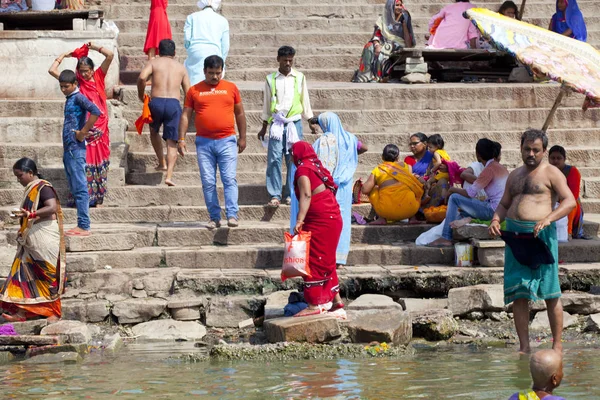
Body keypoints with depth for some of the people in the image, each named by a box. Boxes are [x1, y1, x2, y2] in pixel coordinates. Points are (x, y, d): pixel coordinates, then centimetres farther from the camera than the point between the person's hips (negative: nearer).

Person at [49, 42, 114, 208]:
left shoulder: (99, 77, 7)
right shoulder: (76, 82, 5)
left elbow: (110, 55, -1)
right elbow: (52, 70, 1)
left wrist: (94, 47, 6)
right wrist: (63, 56, 9)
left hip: (100, 130, 2)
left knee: (100, 163, 4)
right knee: (84, 163, -6)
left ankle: (98, 198, 9)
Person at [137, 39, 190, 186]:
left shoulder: (153, 62, 11)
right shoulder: (181, 67, 17)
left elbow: (142, 77, -10)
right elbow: (188, 92, 11)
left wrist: (141, 94, 6)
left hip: (156, 102, 0)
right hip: (174, 104, 0)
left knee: (154, 131, 30)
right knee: (172, 142, 2)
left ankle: (161, 163, 29)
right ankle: (169, 175, -13)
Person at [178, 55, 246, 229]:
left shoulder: (231, 88, 9)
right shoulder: (194, 91, 8)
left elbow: (240, 114, 14)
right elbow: (186, 115, 9)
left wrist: (242, 138, 10)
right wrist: (181, 139, 1)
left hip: (227, 141, -1)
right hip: (204, 142, 1)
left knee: (230, 179, -9)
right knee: (208, 182, 1)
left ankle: (232, 215, -12)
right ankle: (215, 218, 6)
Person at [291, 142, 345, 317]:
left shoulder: (303, 169, -8)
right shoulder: (317, 167, 18)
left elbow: (306, 195, -21)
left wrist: (299, 220, -29)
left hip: (320, 221, -9)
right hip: (333, 217, 9)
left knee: (314, 261, -6)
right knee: (326, 262, 16)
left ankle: (315, 304, -8)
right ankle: (336, 300, 18)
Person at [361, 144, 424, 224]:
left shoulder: (377, 170, 7)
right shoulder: (405, 166, 12)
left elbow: (365, 190, 0)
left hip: (388, 212, -1)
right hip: (409, 209, 1)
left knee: (373, 190, 24)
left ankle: (382, 219, 14)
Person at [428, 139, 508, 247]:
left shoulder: (490, 169, -14)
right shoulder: (501, 167, 14)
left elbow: (470, 193, -15)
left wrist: (453, 189, 1)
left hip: (493, 210, -9)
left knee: (454, 198, -6)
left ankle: (446, 238, -7)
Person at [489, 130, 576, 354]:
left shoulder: (551, 173, 1)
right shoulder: (515, 176, 20)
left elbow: (570, 201, -9)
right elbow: (504, 204, 25)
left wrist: (548, 218, -25)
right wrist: (496, 220, 3)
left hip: (541, 235, -6)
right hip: (515, 235, 6)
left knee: (550, 293, -3)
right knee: (518, 293, 2)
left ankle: (557, 346, 3)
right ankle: (524, 347, 6)